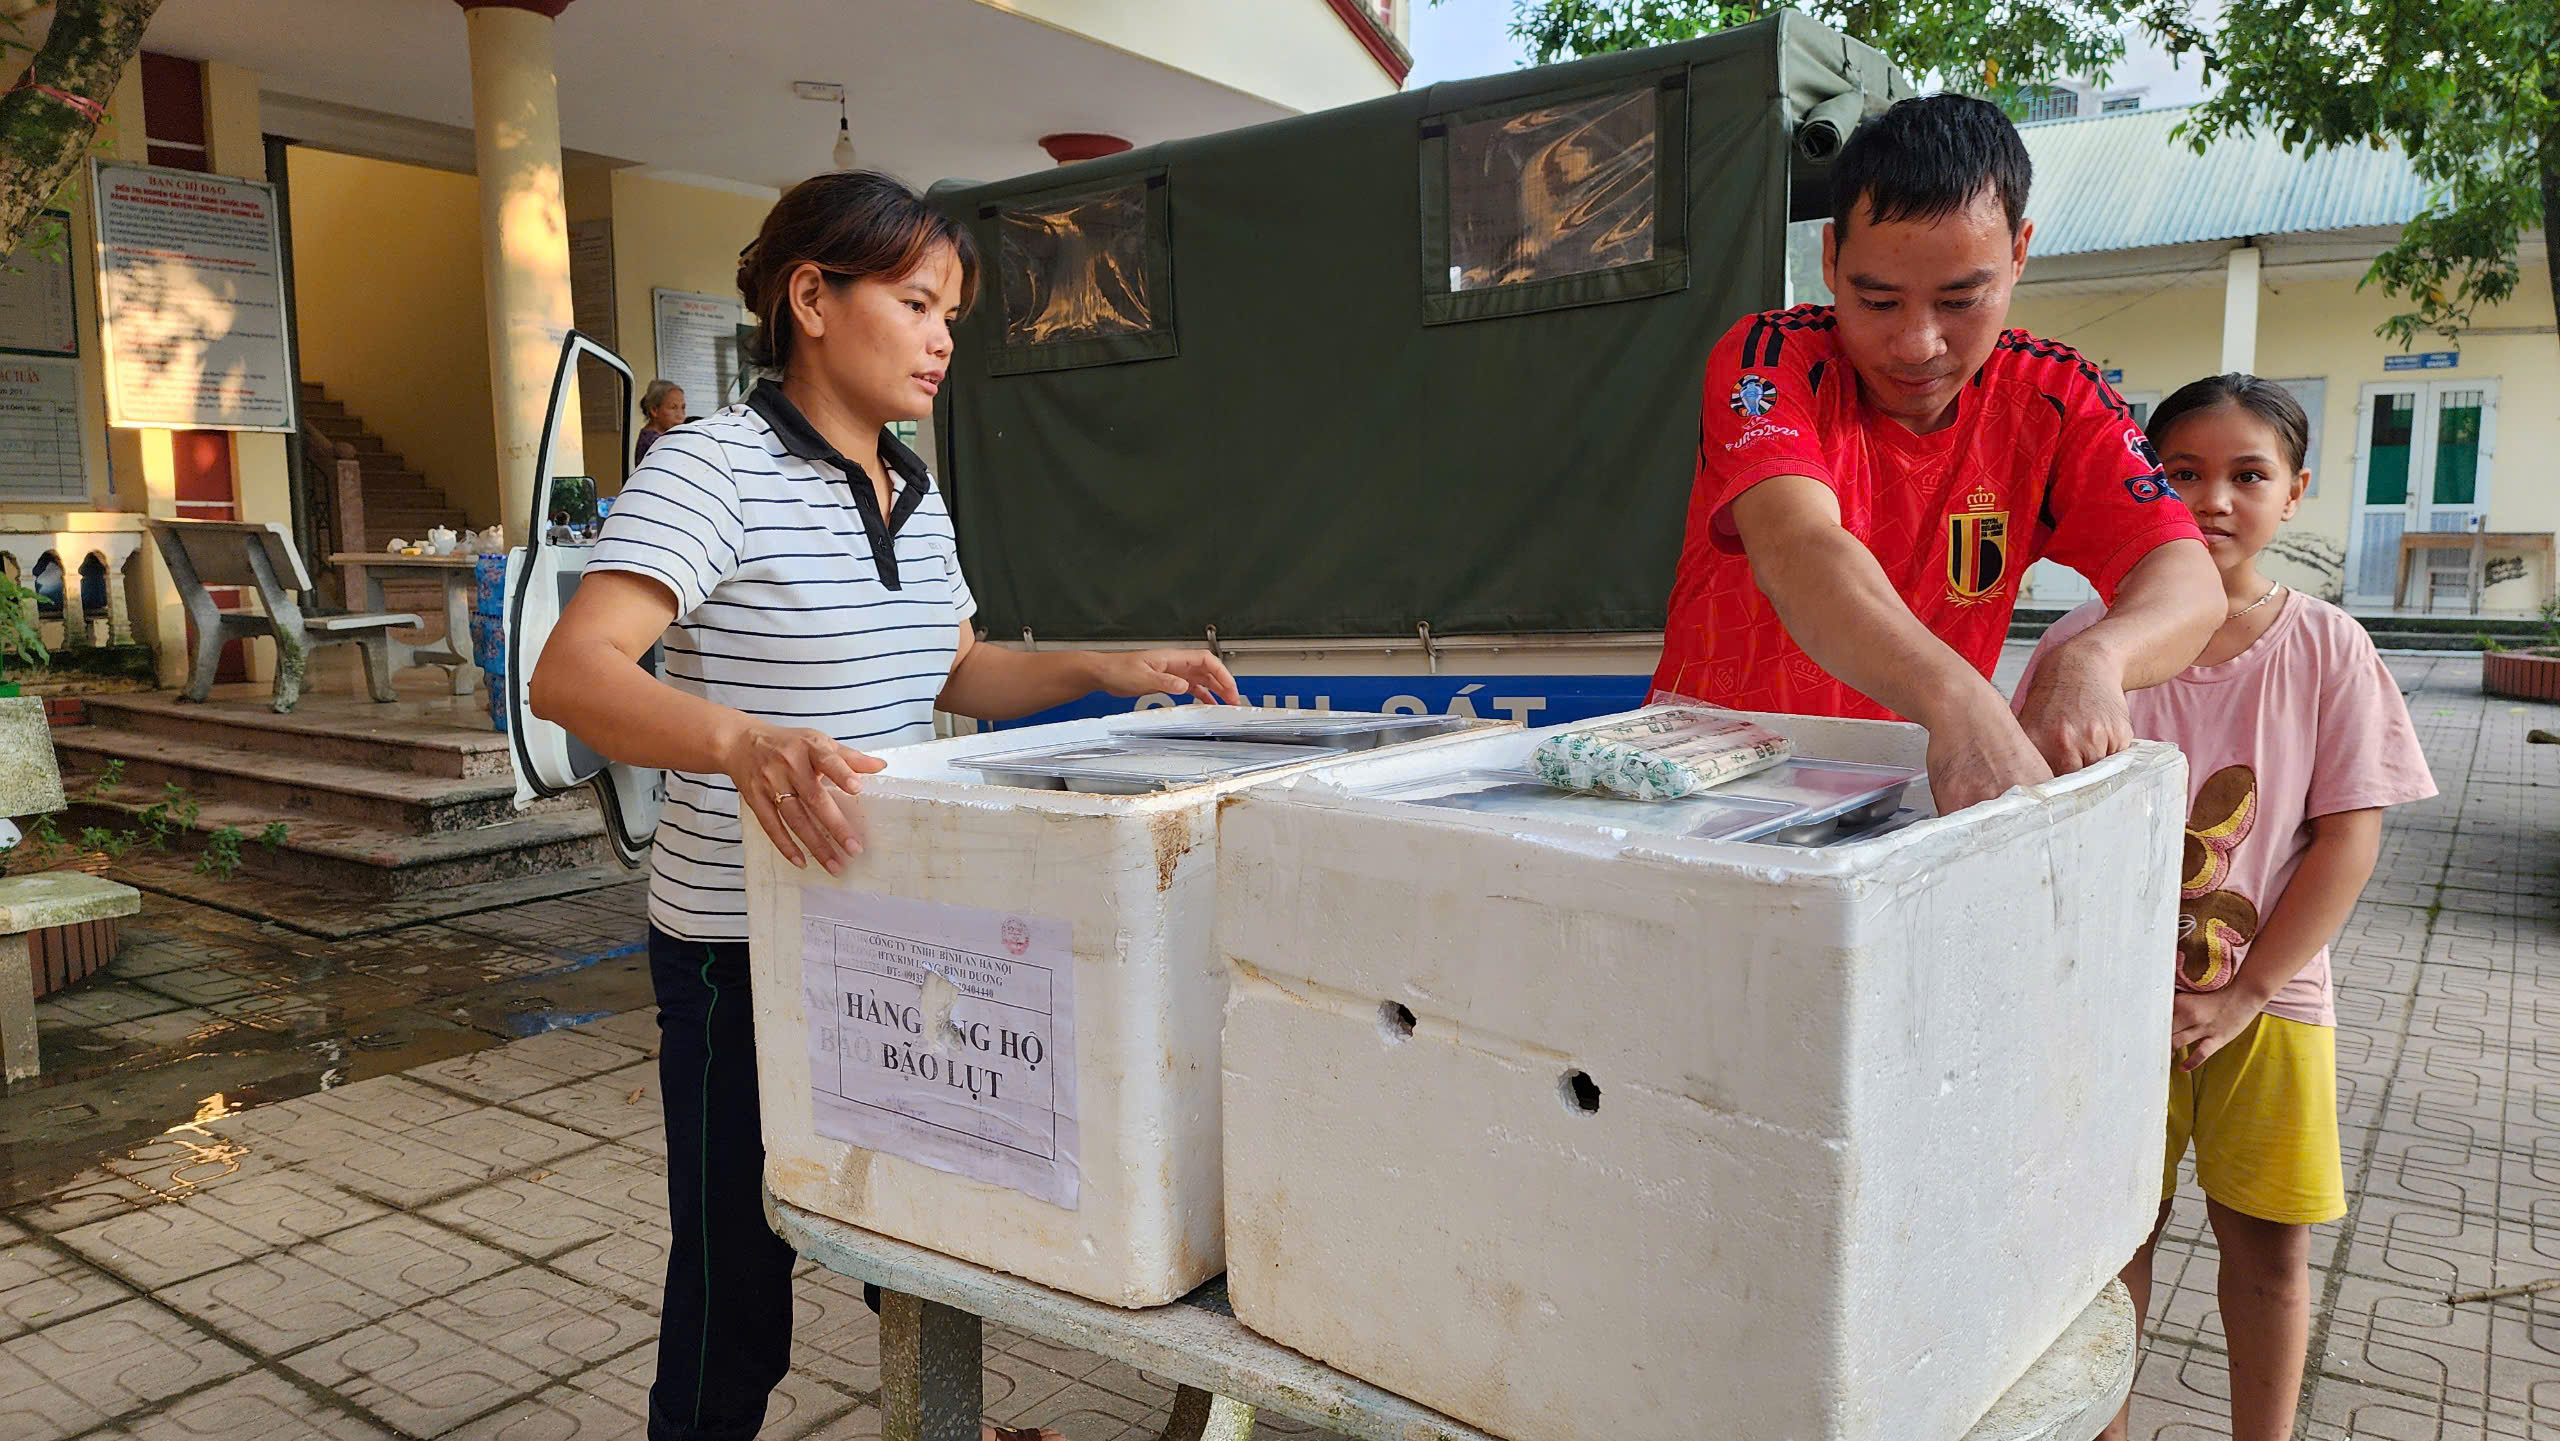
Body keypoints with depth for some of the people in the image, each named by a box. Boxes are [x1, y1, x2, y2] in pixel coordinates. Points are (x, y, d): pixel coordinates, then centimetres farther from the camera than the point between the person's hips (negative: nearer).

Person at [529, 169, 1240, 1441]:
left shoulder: (917, 495, 10)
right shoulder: (713, 467, -14)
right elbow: (571, 675, -26)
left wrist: (1106, 670, 5)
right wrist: (741, 741, -45)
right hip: (747, 952, -7)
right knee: (736, 1288, 6)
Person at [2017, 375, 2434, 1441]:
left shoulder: (2327, 649, -3)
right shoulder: (2085, 644, -6)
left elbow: (2349, 836, -5)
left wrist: (2245, 995, -11)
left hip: (2266, 1002, 1)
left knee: (2268, 1242, 10)